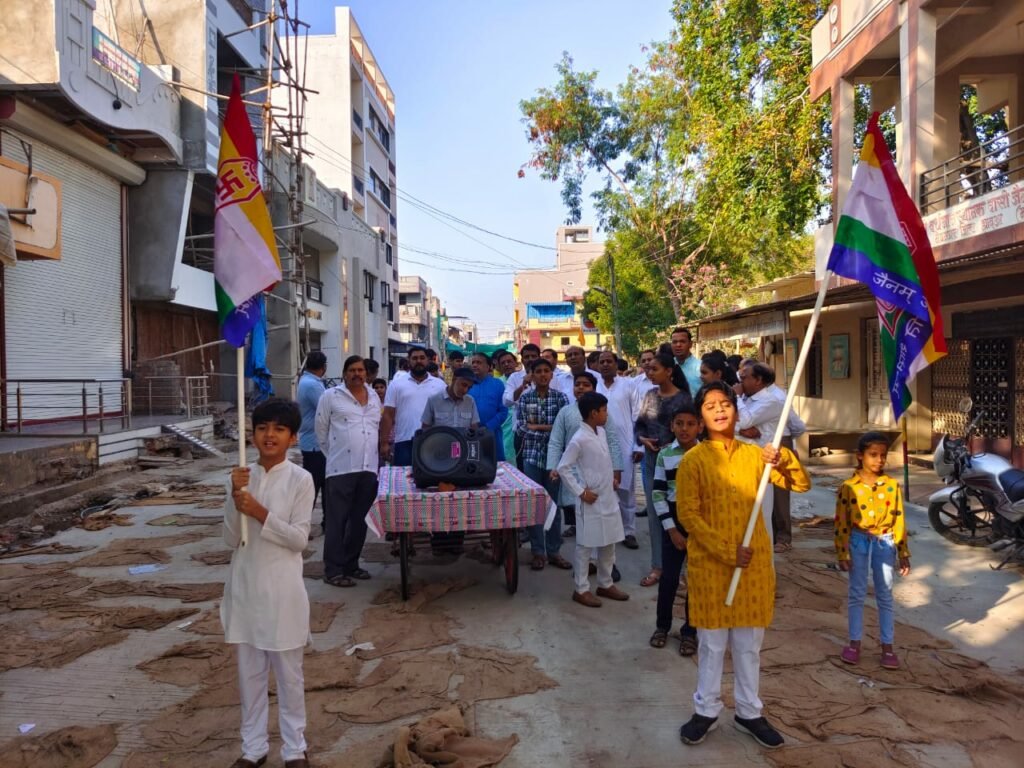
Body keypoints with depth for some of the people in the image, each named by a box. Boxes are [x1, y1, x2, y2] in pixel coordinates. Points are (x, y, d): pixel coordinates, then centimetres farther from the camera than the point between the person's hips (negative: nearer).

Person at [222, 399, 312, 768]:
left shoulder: (300, 479, -10)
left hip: (281, 588, -3)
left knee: (289, 674, 10)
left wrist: (260, 513, -22)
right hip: (245, 585, 4)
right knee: (249, 673, 16)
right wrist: (236, 499, -17)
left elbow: (299, 538, -13)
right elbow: (232, 540, -2)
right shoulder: (242, 477, 1)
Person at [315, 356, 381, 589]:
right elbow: (321, 431, 3)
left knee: (360, 519, 12)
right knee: (338, 520, -1)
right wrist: (335, 454, 6)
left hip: (369, 468, 5)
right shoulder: (331, 396, -1)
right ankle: (332, 570, 7)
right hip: (341, 468, -5)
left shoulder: (374, 396, 14)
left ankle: (351, 564, 25)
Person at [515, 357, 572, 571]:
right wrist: (550, 429, -10)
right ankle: (538, 552, 15)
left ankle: (553, 551, 18)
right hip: (532, 456, 0)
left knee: (554, 503, 7)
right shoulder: (524, 399, 3)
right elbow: (520, 428, -5)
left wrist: (536, 426, -10)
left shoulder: (560, 397, 1)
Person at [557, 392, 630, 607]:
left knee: (609, 544, 17)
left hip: (608, 498, 8)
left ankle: (605, 584, 31)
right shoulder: (579, 440, -19)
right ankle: (581, 589, 15)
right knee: (585, 546, 4)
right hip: (591, 501, -8)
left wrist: (612, 479, 12)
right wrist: (580, 492, -18)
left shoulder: (601, 432, 6)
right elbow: (563, 468, -18)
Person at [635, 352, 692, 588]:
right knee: (654, 513, 9)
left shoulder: (683, 397, -7)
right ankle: (657, 566, 18)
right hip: (651, 460, 5)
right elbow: (639, 424, 9)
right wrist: (642, 439, -11)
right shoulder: (650, 395, 6)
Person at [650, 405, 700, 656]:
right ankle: (662, 626, 26)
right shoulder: (665, 454, -3)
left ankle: (689, 631, 22)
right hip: (674, 522, 1)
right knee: (669, 577, 6)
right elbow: (658, 494, -2)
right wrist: (672, 529, -7)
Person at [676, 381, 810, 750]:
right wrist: (727, 551, -19)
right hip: (710, 563, -3)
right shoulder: (693, 460, -9)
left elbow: (802, 485, 1)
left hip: (755, 562, 3)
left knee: (749, 642, 14)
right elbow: (687, 515, -13)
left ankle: (748, 712, 30)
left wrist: (784, 462, -20)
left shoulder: (754, 454, 2)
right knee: (712, 642, 9)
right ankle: (706, 710, 26)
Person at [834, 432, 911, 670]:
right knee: (857, 594, 9)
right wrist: (842, 554, -6)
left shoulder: (892, 485, -2)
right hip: (859, 542, -1)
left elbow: (899, 520, 3)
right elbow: (842, 522, -5)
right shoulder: (849, 487, -7)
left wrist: (903, 554, 3)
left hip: (884, 543, 1)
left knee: (885, 596, 10)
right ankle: (854, 643, 20)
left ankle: (887, 646, 19)